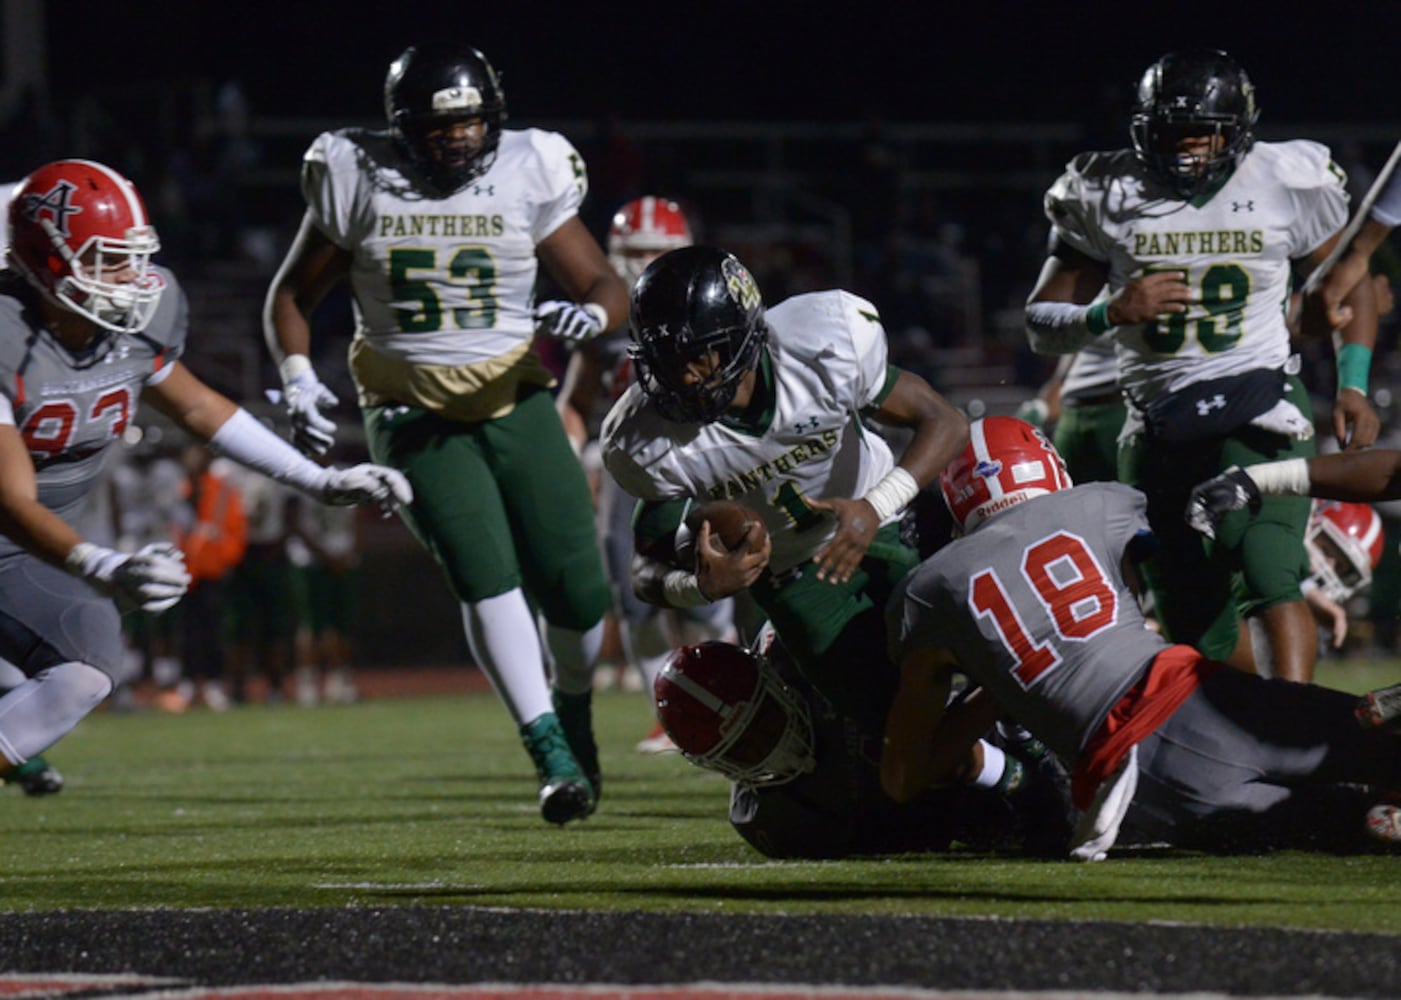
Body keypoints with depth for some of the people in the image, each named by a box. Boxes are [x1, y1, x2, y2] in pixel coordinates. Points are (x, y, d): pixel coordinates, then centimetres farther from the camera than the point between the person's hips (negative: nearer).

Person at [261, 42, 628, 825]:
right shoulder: (360, 181, -6)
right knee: (485, 573, -21)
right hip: (416, 414, -1)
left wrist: (593, 313, -23)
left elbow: (605, 283, 1)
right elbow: (293, 296, 5)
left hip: (516, 400, 1)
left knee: (578, 587, -4)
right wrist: (298, 378, -12)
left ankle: (574, 709, 28)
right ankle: (553, 755, -20)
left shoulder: (528, 174, -5)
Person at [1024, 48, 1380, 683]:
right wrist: (1113, 312, -16)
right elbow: (1042, 324, 4)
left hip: (1259, 409, -3)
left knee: (1269, 578, -26)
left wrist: (1353, 386, -1)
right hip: (1161, 432, 3)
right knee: (1199, 628, 7)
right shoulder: (1109, 197, 1)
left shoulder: (1287, 184, -2)